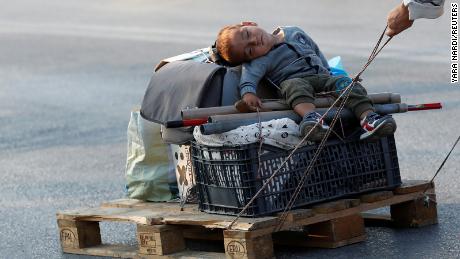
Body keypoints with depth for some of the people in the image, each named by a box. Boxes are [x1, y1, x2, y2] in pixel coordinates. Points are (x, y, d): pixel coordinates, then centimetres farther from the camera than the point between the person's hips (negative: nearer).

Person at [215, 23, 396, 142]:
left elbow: (316, 51, 27)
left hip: (322, 77, 5)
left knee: (346, 84, -21)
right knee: (296, 87, -37)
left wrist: (329, 73, 28)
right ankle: (310, 116, -65)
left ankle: (368, 117, -42)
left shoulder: (294, 33, 15)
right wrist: (248, 93, -38)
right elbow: (249, 77, -18)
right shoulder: (261, 61, -2)